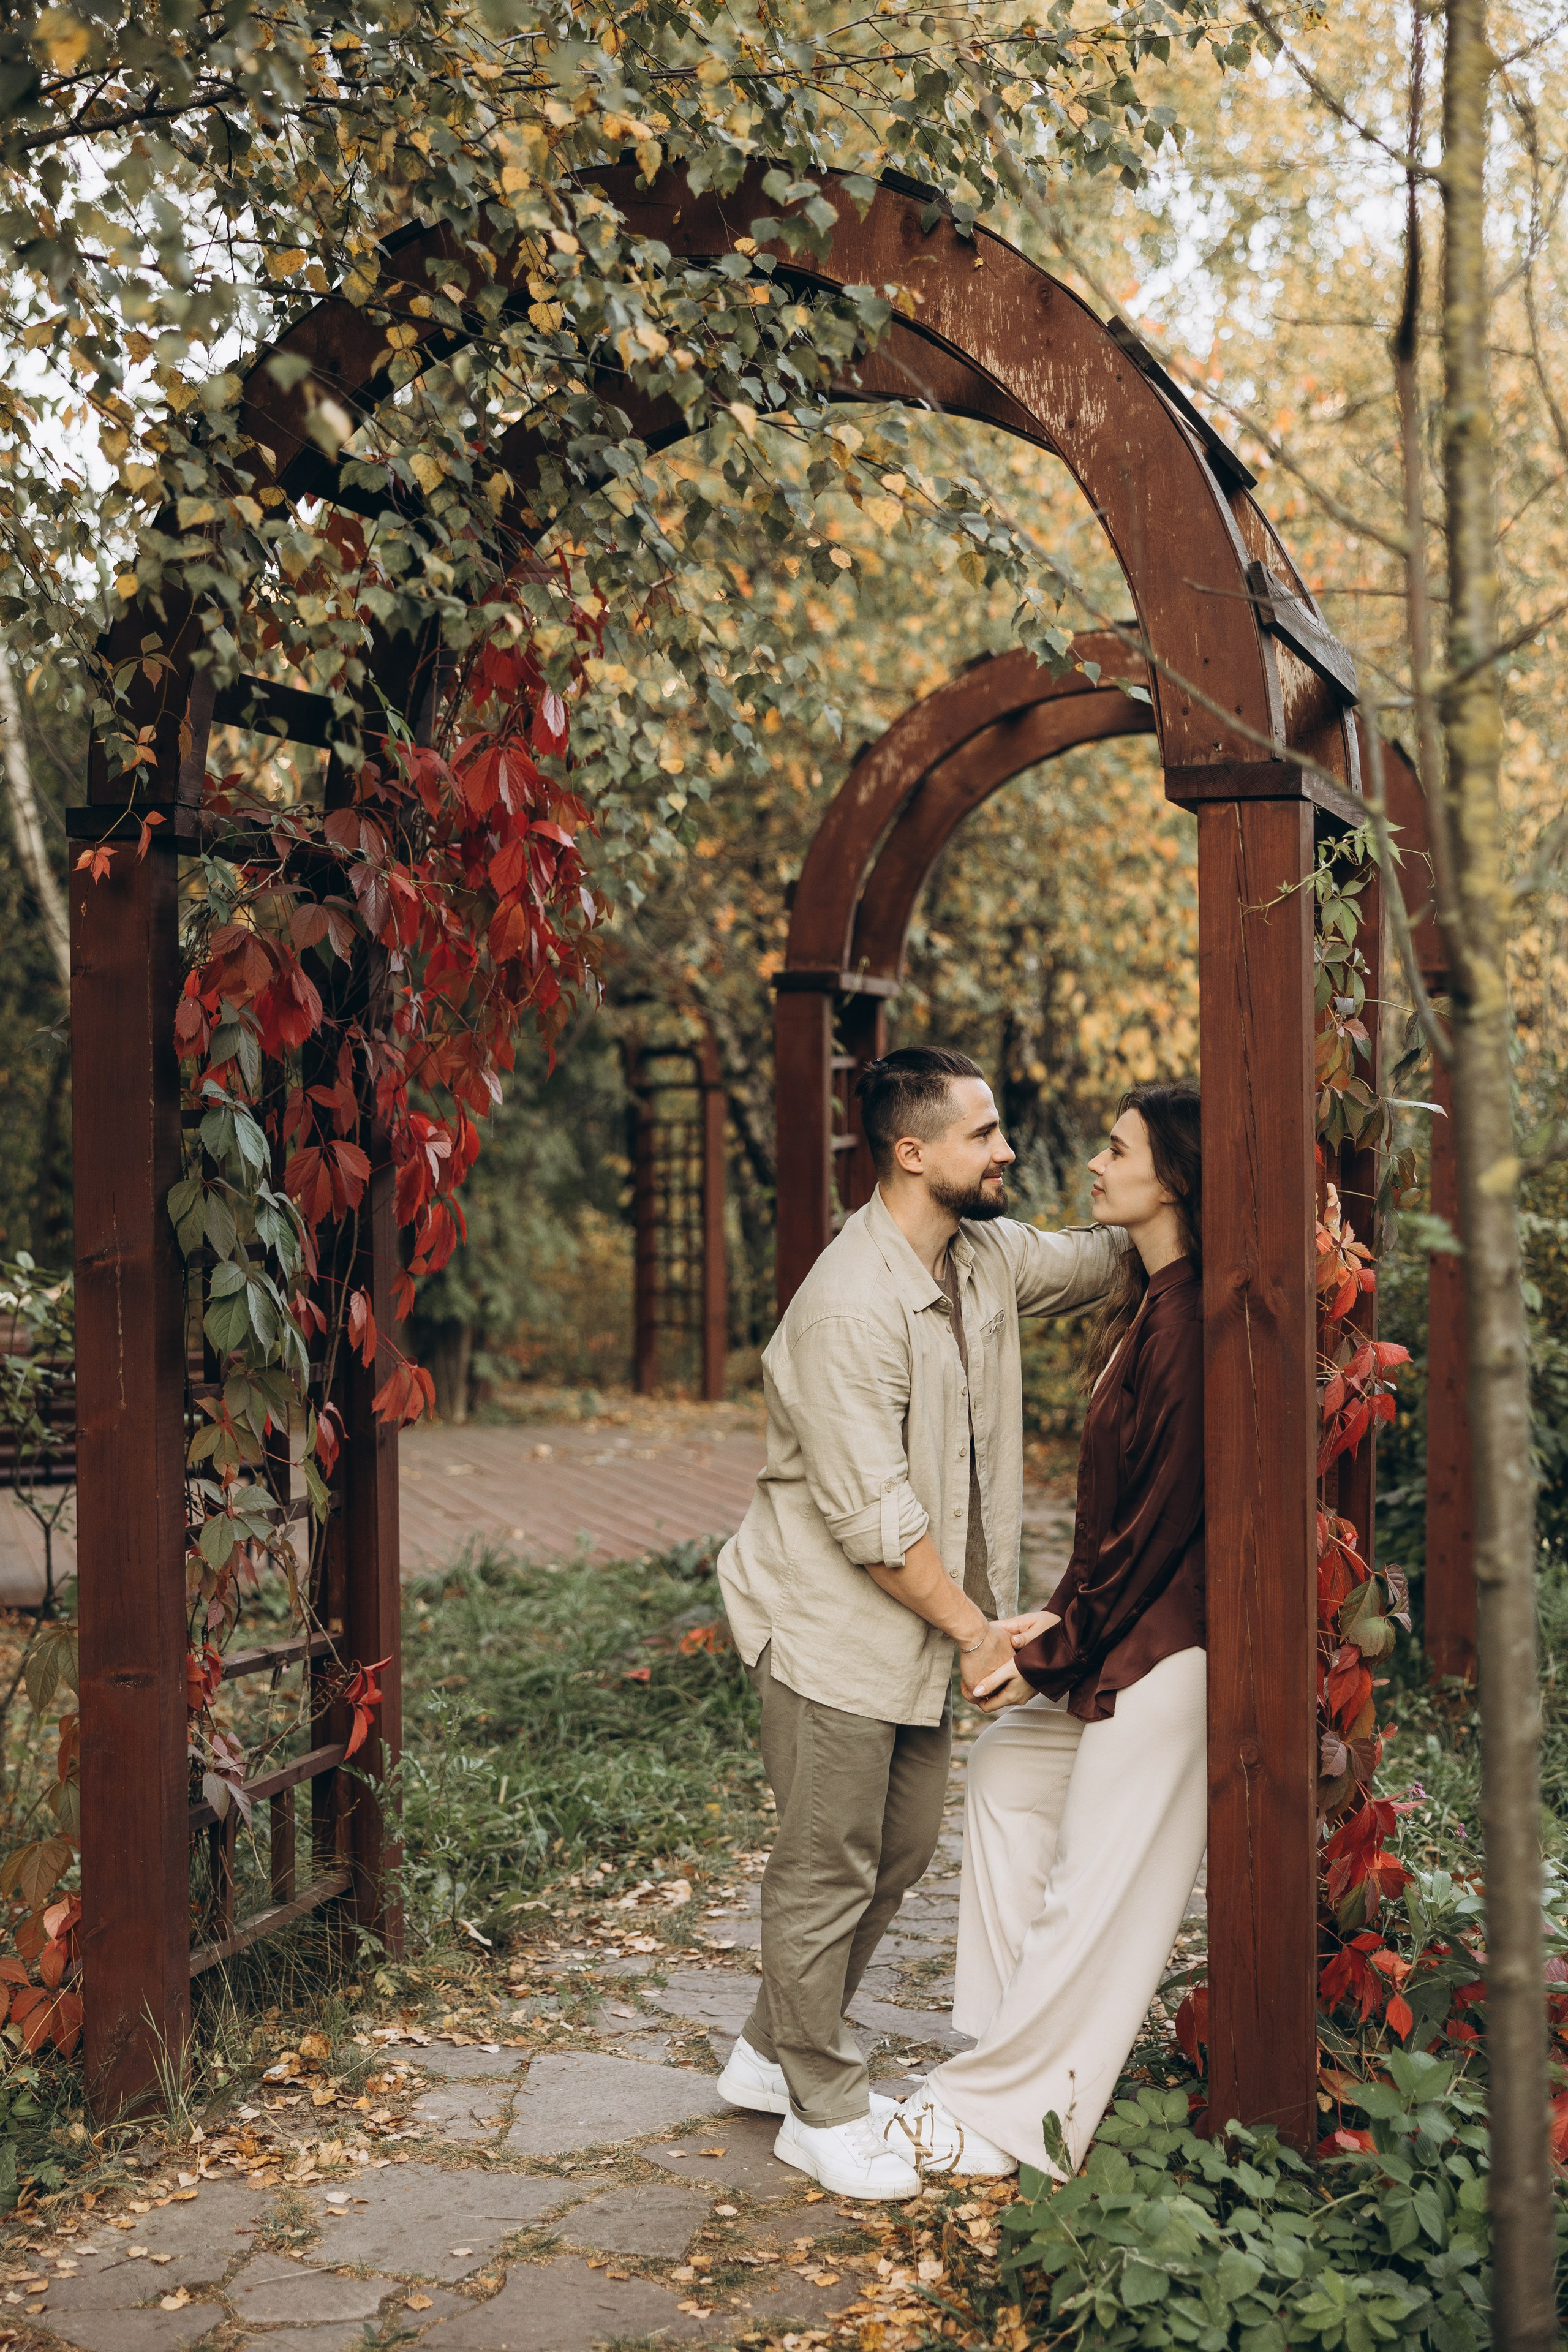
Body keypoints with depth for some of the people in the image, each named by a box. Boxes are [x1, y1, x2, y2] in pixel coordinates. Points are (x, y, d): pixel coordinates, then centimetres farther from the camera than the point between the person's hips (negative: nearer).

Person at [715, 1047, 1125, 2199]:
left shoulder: (991, 1254, 2)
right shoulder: (850, 1309, -25)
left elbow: (1100, 1261, 22)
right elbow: (874, 1520, -24)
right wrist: (973, 1629, -16)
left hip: (922, 1624, 9)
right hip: (834, 1626, -9)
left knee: (902, 1847, 17)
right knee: (829, 1869, 3)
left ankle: (774, 2053, 34)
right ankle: (824, 2111, 20)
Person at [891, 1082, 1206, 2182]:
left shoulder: (1187, 1324, -22)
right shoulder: (1145, 1305, 8)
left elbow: (1160, 1516, -20)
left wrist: (1050, 1653, -13)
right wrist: (1062, 1617, 6)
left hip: (1162, 1652, -10)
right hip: (1120, 1635, 10)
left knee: (1097, 1889, 2)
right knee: (1005, 1768, 21)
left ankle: (1002, 2111, 15)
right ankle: (1017, 2031, 31)